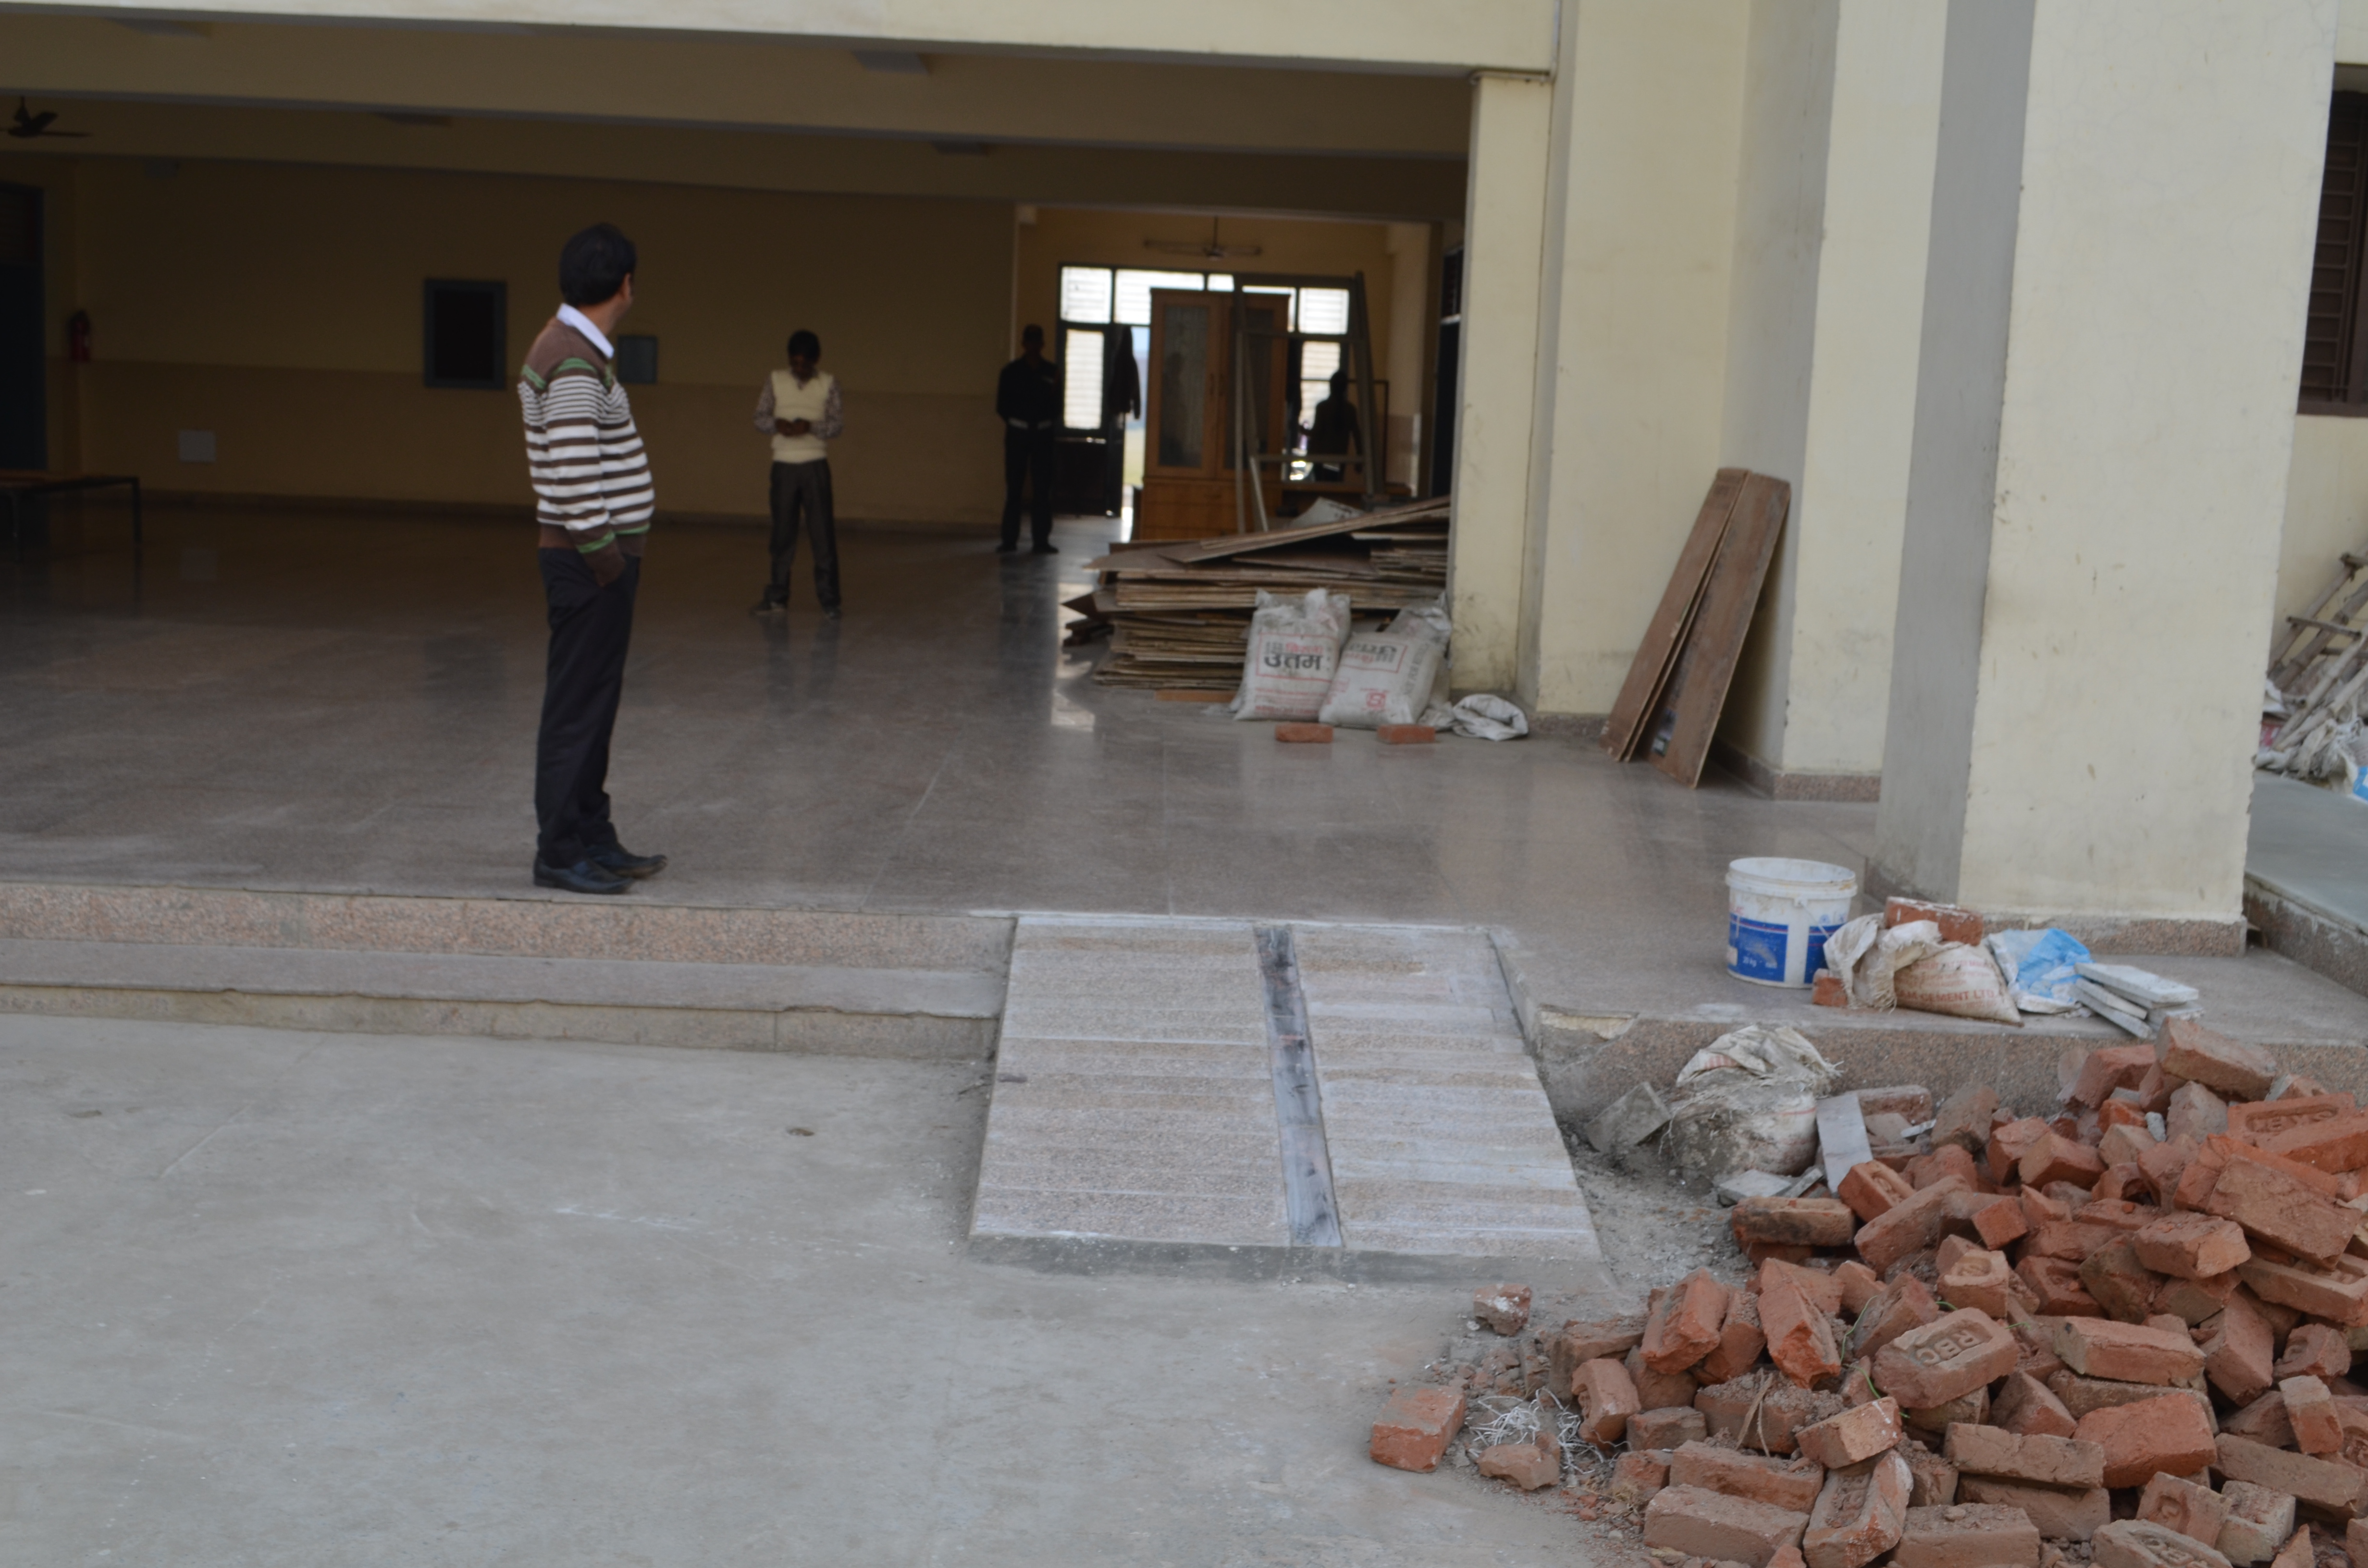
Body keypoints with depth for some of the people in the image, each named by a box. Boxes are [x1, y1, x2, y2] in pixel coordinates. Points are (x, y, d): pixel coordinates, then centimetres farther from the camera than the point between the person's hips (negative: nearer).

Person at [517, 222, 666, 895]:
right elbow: (575, 471, -25)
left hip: (599, 559, 10)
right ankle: (559, 851, 2)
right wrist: (601, 555, -20)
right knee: (577, 707, -4)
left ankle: (593, 838, 23)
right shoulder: (575, 362, -18)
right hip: (591, 561, -10)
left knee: (594, 705, 15)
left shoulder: (570, 346, 15)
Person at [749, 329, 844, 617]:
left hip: (816, 465, -2)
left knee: (823, 531, -5)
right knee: (782, 532, 6)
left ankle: (829, 598, 0)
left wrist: (810, 426, -19)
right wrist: (777, 424, -15)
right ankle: (777, 597, 14)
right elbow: (760, 417, 6)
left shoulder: (829, 383, 4)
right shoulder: (776, 380, 8)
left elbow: (838, 424, -1)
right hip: (784, 464, 2)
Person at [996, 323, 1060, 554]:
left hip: (1043, 434, 1)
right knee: (1014, 487, -2)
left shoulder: (1051, 372, 6)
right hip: (1017, 433, -1)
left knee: (1043, 488, -1)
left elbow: (1057, 407, 8)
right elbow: (1002, 407, 5)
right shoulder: (1011, 371, 3)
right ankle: (1009, 539, 1)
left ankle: (1041, 540, 3)